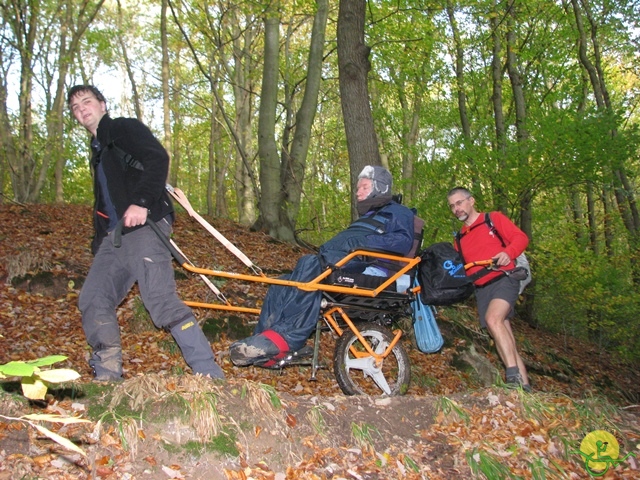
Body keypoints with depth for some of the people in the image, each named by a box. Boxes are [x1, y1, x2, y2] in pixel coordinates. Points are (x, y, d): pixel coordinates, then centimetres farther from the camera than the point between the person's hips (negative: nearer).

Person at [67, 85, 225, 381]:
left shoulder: (124, 128, 6)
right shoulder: (97, 151, 30)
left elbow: (158, 158, -14)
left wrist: (142, 202, -24)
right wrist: (98, 244, 23)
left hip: (145, 227, -9)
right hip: (113, 236, 9)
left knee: (161, 301, -21)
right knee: (92, 301, 3)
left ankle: (211, 376, -19)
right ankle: (107, 376, 15)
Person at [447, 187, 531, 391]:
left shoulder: (494, 219, 6)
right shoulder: (460, 238, 22)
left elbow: (521, 237, -4)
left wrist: (508, 253, -24)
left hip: (503, 279, -6)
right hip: (481, 288, 6)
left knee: (493, 319, -30)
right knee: (503, 337, 0)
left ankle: (514, 376, -30)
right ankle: (524, 386, 1)